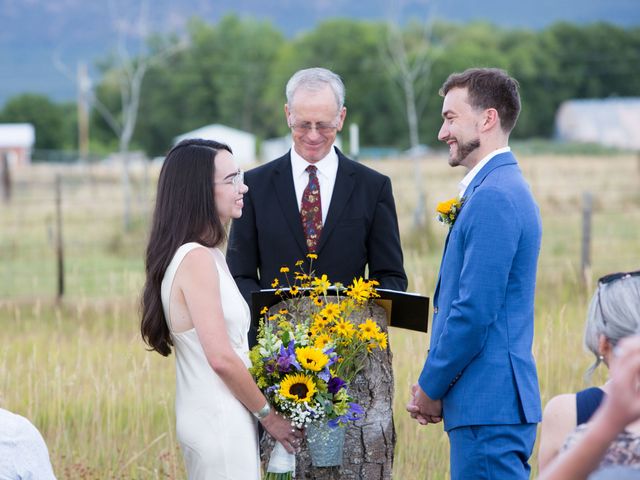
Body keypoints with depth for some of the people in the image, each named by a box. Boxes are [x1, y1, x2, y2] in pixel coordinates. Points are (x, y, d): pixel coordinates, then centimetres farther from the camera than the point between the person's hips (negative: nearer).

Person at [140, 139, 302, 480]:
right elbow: (221, 358, -20)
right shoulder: (197, 258, -17)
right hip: (220, 422, -9)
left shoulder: (201, 255, 12)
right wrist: (268, 415, -9)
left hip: (207, 416, 9)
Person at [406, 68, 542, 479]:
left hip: (488, 406, -10)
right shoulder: (503, 188, 17)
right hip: (497, 402, 10)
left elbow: (475, 311, -20)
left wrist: (431, 388, -8)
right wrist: (433, 386, 13)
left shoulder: (493, 197, -15)